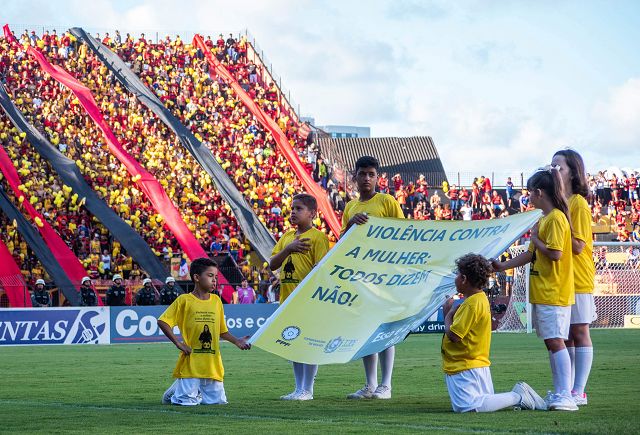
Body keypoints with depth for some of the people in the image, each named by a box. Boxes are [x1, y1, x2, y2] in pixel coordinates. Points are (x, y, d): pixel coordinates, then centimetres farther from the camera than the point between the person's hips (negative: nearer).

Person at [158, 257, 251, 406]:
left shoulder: (216, 301, 12)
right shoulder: (184, 300, -3)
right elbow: (162, 322, -6)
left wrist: (236, 341, 4)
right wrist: (178, 342, -12)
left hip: (212, 365, 5)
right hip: (191, 363, -5)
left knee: (218, 401, 2)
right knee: (188, 402, -10)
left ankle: (197, 393, 30)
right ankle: (174, 392, 22)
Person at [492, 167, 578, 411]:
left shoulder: (556, 218, -13)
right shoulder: (544, 219, 17)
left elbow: (554, 254, -22)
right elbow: (532, 253, 23)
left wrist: (535, 238, -8)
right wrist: (503, 267, 26)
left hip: (554, 293, -10)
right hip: (542, 292, 10)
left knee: (555, 341, -14)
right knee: (550, 342, 9)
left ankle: (566, 396, -19)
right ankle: (558, 394, 12)